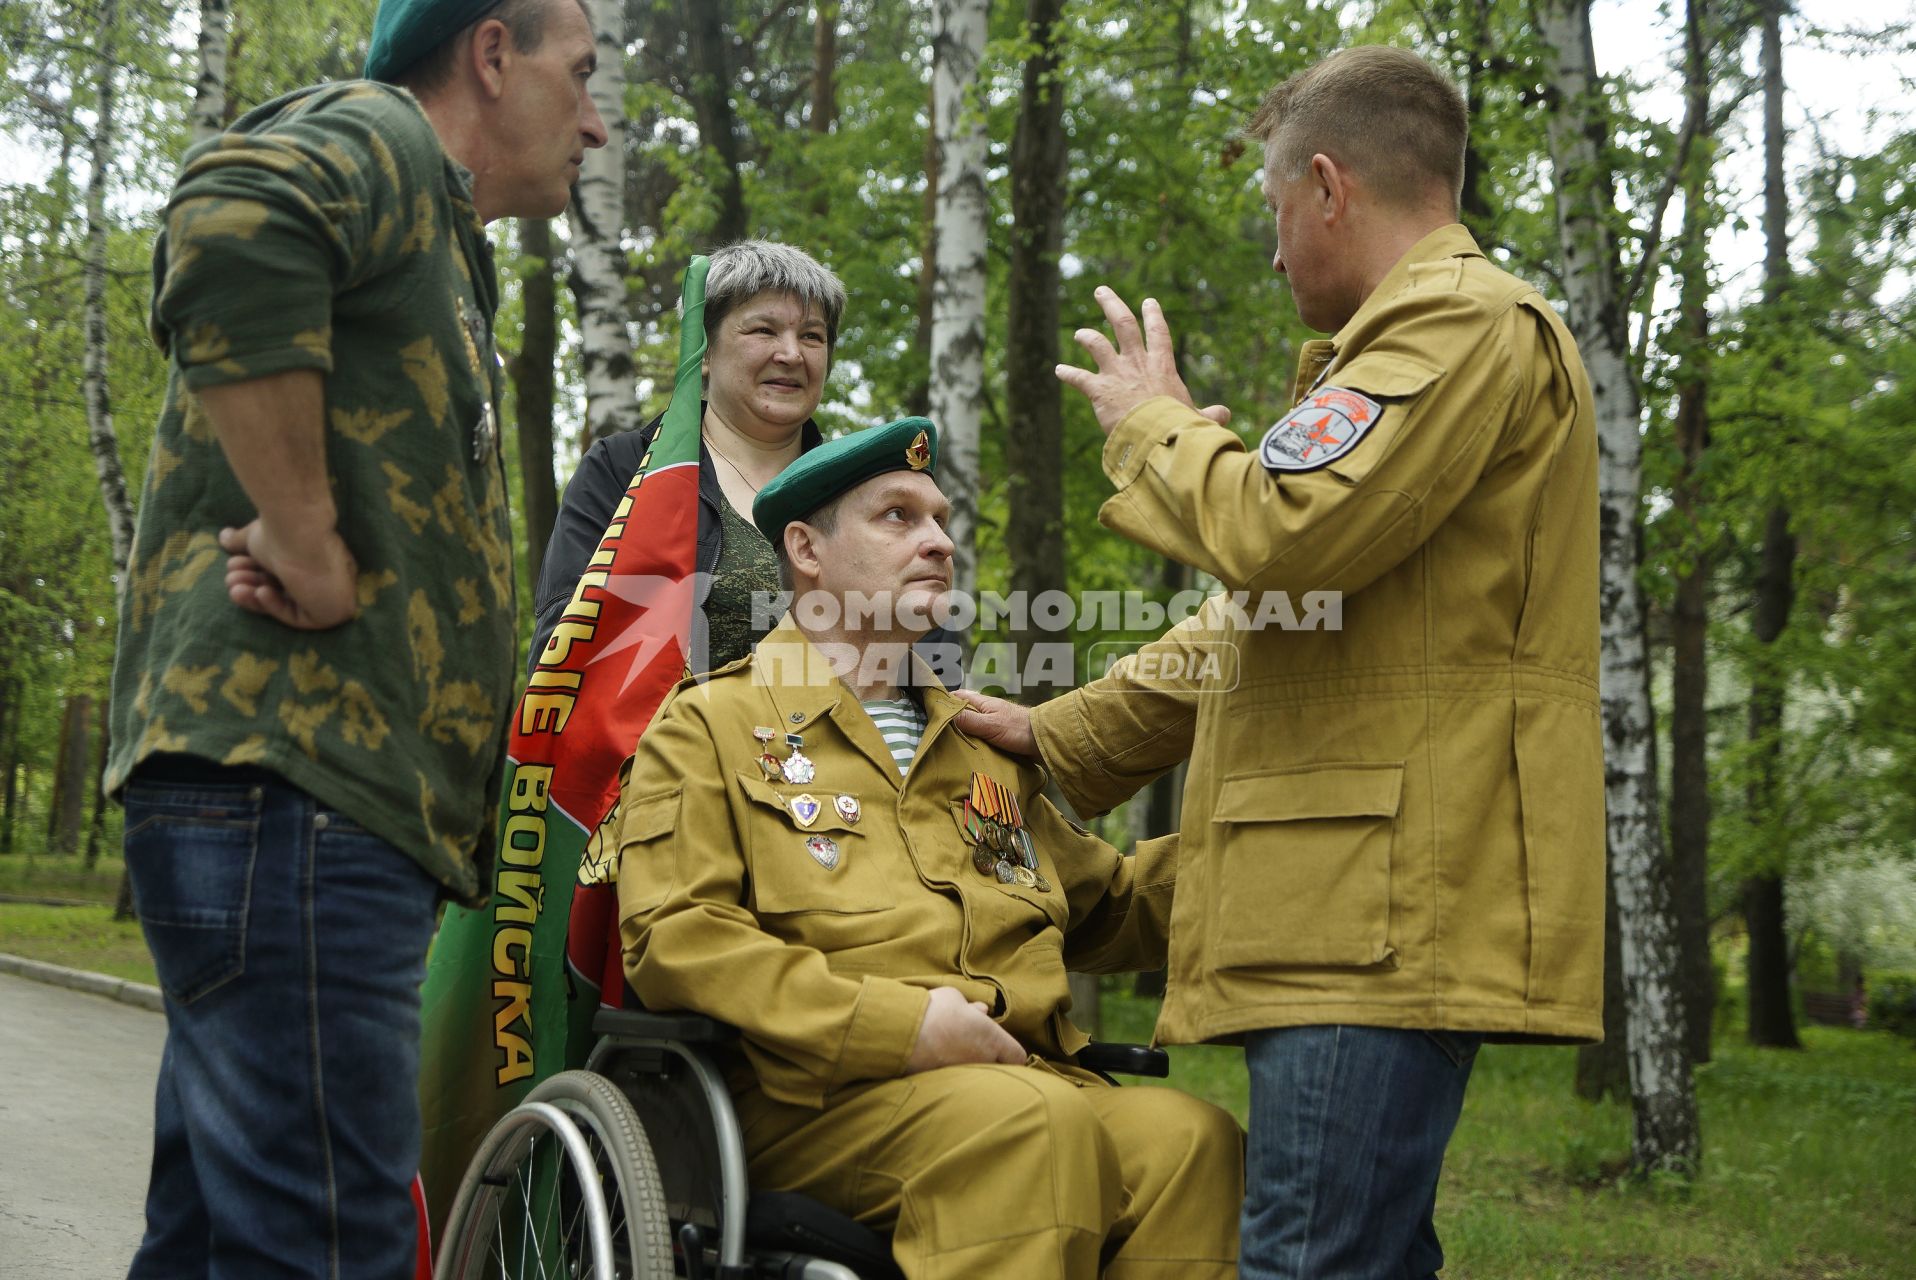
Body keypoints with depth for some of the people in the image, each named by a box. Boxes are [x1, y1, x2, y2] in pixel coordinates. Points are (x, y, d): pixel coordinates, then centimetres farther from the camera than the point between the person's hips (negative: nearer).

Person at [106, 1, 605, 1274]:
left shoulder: (441, 244, 29)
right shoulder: (379, 138, -1)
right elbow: (232, 222, -26)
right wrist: (308, 549, -21)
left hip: (338, 796, 11)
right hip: (290, 783, -11)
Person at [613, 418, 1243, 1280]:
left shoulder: (984, 742, 30)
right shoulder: (710, 725, 11)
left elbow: (1105, 912, 35)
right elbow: (672, 939, -4)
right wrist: (894, 1024, -15)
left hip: (1025, 1073, 5)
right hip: (819, 1095, -5)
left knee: (1186, 1135, -27)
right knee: (1032, 1123, -35)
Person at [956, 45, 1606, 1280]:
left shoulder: (1470, 322, -6)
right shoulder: (1418, 339, 30)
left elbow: (1281, 527, -21)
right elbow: (1257, 617, 32)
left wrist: (1152, 423, 0)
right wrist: (1064, 738, 31)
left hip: (1393, 906, -11)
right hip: (1361, 907, 11)